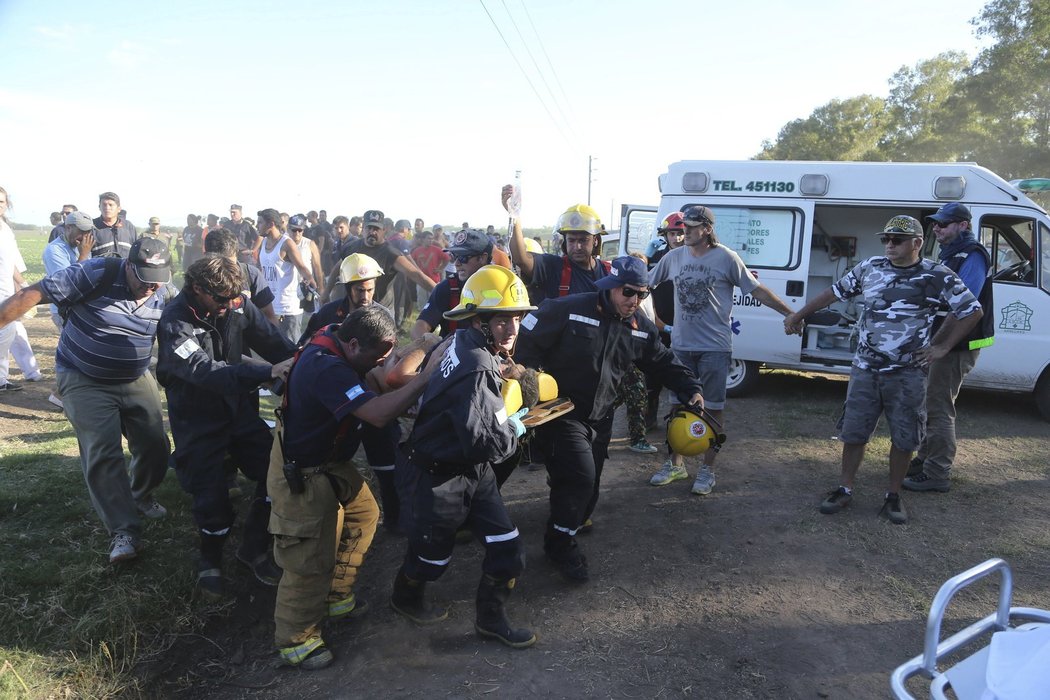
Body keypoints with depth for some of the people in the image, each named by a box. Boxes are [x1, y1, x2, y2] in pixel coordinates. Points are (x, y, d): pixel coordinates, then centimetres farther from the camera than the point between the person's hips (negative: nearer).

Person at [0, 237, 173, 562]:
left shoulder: (159, 299, -4)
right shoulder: (95, 275, -21)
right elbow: (32, 294, -21)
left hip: (136, 380, 5)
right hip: (85, 381, -5)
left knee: (156, 446, 4)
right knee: (103, 454, -11)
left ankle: (140, 497, 33)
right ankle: (125, 531, -5)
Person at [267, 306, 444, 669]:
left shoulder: (334, 337, -5)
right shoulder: (326, 369, -35)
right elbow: (378, 413, -42)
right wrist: (426, 376, -36)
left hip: (328, 461, 10)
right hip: (302, 475, -10)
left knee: (363, 515, 20)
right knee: (312, 558, 1)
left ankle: (337, 598, 38)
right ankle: (295, 640, 24)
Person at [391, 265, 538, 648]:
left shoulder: (466, 343, -3)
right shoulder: (476, 369, -31)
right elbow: (480, 442, -33)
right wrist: (513, 431, -15)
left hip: (475, 472, 8)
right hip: (443, 476, -8)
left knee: (507, 549, 9)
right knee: (432, 553, 18)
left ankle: (490, 617, 30)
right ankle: (406, 596, 49)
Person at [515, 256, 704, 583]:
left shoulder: (641, 328, 2)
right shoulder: (570, 310, -18)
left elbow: (664, 363, 12)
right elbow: (528, 342, -13)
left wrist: (690, 389, 0)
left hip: (599, 418, 7)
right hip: (560, 412, -7)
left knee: (589, 484, 13)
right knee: (580, 476, -16)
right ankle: (561, 544, 4)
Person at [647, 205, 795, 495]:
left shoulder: (726, 258, -7)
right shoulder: (674, 257, 4)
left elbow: (757, 290, -3)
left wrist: (790, 314, -5)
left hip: (714, 348, -4)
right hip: (681, 345, 4)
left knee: (712, 409, 5)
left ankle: (707, 469, 17)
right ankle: (675, 463, 26)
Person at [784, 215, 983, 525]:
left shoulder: (937, 276, -5)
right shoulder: (870, 267, 3)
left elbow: (972, 311, 3)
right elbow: (835, 291, 14)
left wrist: (942, 347, -1)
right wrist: (798, 315, 18)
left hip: (907, 374, -2)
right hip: (865, 369, 2)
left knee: (903, 438, 7)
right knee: (853, 432, 7)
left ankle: (893, 497, 24)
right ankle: (845, 490, 22)